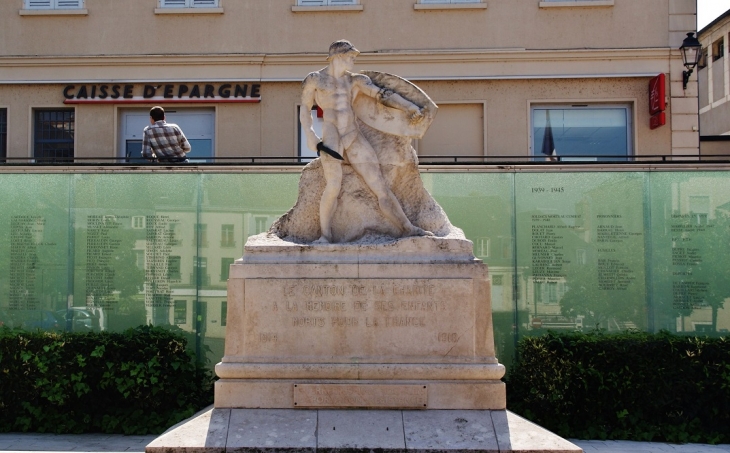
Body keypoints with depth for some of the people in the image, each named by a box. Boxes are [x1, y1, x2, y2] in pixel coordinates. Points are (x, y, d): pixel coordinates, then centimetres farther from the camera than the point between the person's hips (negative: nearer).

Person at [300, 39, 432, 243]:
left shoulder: (355, 80, 14)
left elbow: (384, 95, 6)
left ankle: (408, 229, -3)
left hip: (354, 137, 4)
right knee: (333, 187, -23)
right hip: (331, 138, -4)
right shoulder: (314, 79, 7)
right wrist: (309, 135, -5)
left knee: (380, 186, -3)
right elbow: (305, 110, 11)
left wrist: (411, 106, -6)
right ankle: (325, 235, -5)